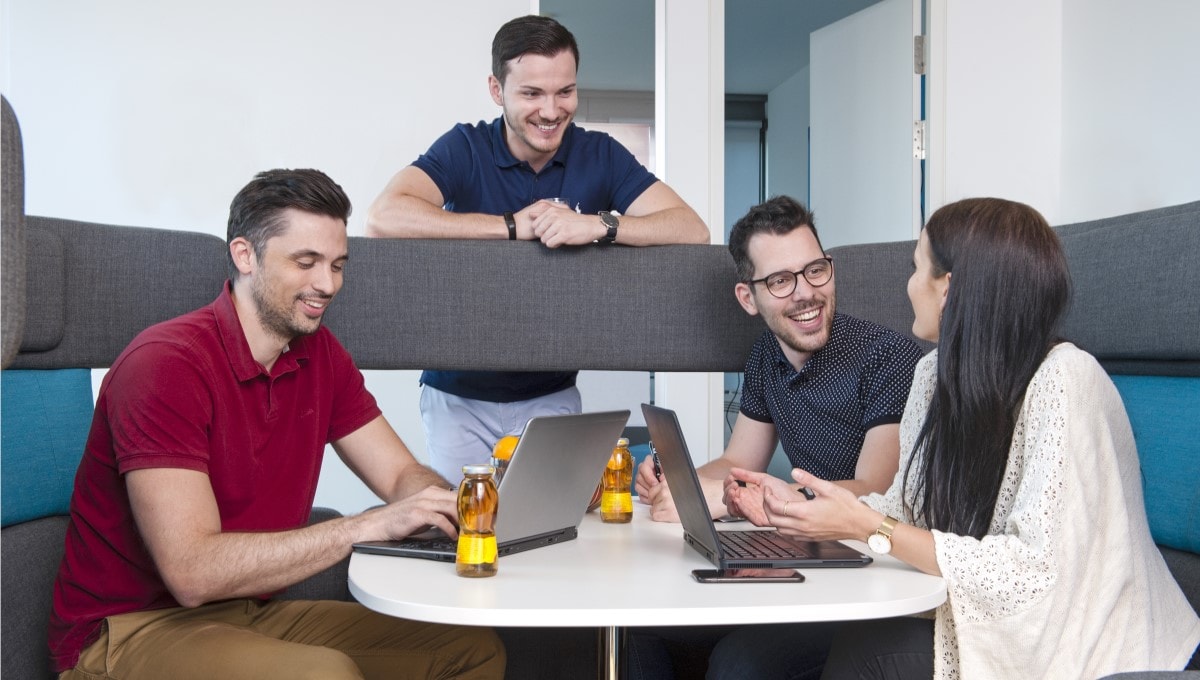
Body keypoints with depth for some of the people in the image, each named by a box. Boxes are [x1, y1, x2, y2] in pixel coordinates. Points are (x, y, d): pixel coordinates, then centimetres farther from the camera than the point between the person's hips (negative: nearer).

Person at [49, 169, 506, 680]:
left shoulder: (320, 354, 3)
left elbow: (402, 475, 5)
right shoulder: (165, 364, -21)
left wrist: (454, 505, -19)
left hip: (255, 613, 7)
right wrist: (371, 526, -33)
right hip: (129, 631, -7)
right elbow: (193, 571, -28)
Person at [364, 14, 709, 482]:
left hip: (552, 396, 1)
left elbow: (693, 231, -12)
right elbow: (384, 218, -25)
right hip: (459, 396, -1)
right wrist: (513, 225, -23)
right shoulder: (465, 149, -8)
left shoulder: (599, 155, -3)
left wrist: (599, 225, -28)